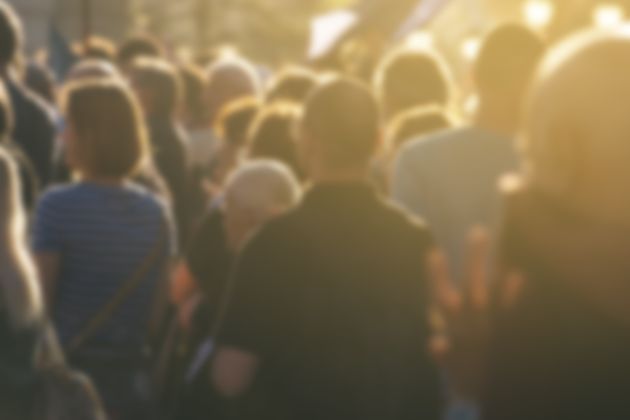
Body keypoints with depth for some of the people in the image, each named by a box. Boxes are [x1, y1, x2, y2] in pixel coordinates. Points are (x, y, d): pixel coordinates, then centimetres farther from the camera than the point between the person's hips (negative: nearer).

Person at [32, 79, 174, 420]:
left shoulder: (57, 206, -13)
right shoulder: (156, 211, 4)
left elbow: (39, 299, -12)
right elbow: (163, 299, 8)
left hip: (74, 369, -5)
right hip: (134, 373, 5)